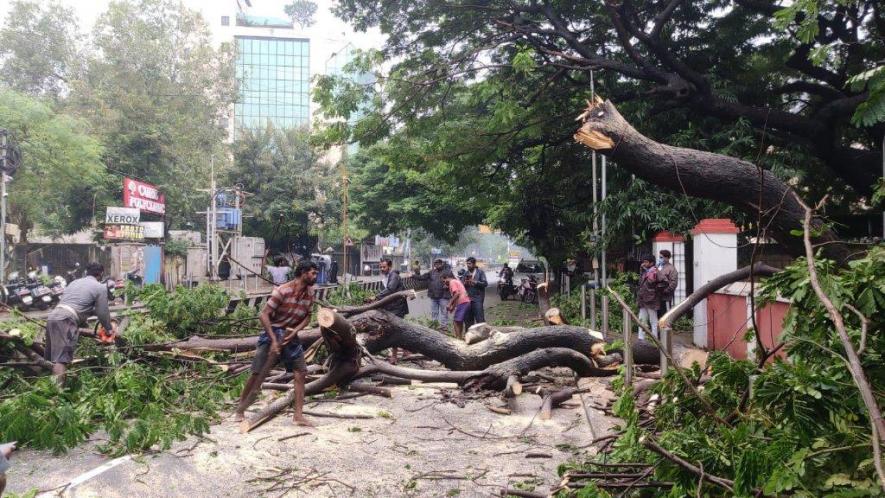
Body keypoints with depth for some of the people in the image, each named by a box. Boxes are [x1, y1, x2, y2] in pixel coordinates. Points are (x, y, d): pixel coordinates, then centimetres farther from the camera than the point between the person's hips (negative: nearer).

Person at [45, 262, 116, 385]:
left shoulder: (75, 282, 28)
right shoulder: (100, 287, 7)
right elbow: (103, 313, 9)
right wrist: (109, 328, 25)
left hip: (52, 316, 7)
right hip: (66, 320, -7)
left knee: (52, 356, 14)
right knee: (62, 359, -13)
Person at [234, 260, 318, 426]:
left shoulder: (309, 293, -4)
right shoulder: (282, 291, -23)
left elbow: (307, 317, 4)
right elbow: (263, 315, -22)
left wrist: (294, 332, -13)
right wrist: (274, 340, -24)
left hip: (291, 335, 6)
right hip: (272, 332, -6)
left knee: (301, 372, -2)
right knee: (258, 374, -3)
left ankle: (298, 415, 3)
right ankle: (240, 411, 15)